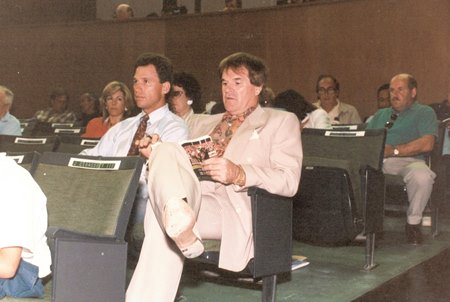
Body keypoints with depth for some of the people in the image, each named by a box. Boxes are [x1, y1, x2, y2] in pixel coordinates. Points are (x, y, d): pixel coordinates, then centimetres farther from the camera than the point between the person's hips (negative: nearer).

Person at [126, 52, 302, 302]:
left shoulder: (281, 121, 16)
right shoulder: (204, 123, 34)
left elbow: (288, 181, 1)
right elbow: (179, 165, 27)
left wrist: (239, 174, -16)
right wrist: (156, 156, 4)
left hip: (234, 207, -5)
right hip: (187, 197, 5)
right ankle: (178, 218, -45)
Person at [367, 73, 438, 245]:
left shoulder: (424, 112, 14)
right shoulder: (380, 115, 32)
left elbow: (427, 144, -4)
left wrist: (393, 151, -11)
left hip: (407, 160, -4)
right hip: (375, 160, 4)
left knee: (422, 176, -38)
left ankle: (413, 223, -12)